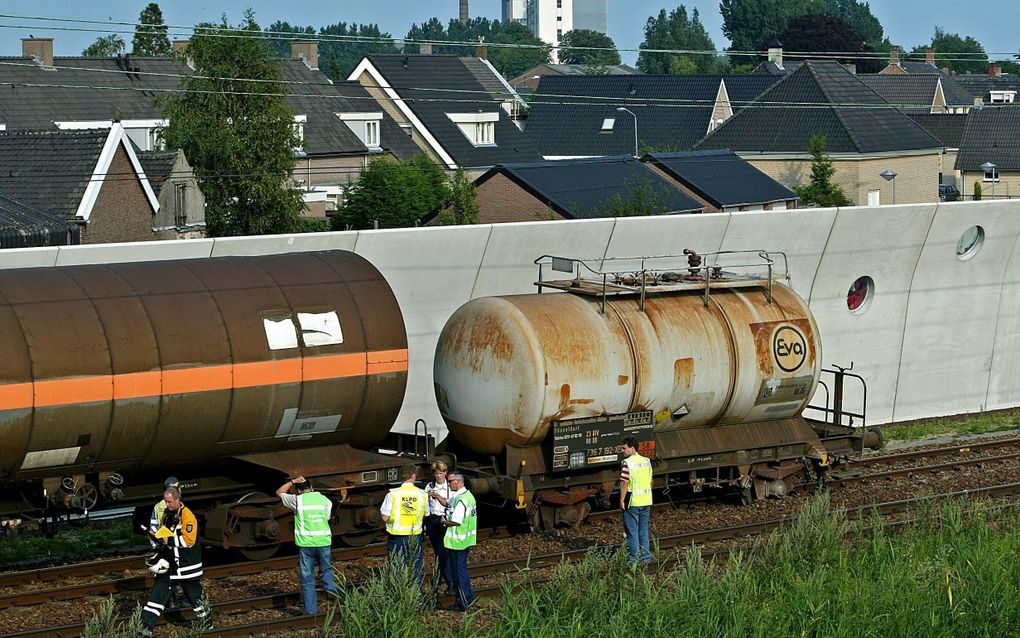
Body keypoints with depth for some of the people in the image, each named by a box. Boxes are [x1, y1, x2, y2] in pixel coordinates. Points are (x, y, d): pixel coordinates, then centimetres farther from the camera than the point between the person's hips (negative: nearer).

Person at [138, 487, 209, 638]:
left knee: (193, 594, 8)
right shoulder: (167, 514, 9)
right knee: (158, 593, 0)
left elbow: (188, 540, -23)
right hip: (168, 563, 7)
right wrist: (157, 538, 0)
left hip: (186, 565, -7)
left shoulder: (187, 516, -17)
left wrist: (169, 541, -24)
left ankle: (205, 621, 29)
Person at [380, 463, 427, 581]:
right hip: (415, 539, 1)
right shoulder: (422, 494, -4)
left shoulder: (392, 494, -10)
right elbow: (425, 516, 6)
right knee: (416, 571, 10)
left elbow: (385, 517, -10)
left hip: (397, 538, -1)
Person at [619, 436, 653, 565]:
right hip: (646, 501, 7)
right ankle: (646, 557, 17)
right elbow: (650, 481, 14)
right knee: (643, 530, 14)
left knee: (632, 531, 0)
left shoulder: (628, 463, -15)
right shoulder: (646, 461, 8)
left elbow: (624, 483, -18)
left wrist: (622, 500, -11)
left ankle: (633, 559, 2)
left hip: (633, 501, -7)